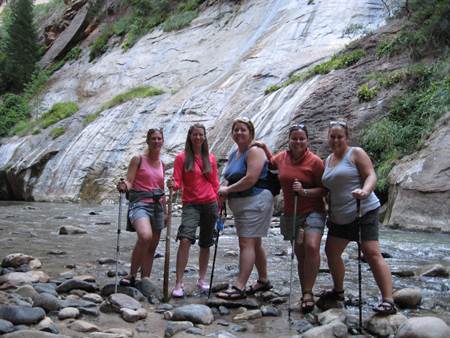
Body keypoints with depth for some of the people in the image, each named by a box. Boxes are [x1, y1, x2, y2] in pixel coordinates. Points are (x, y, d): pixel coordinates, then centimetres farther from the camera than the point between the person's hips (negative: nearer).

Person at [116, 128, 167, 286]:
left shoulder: (161, 164, 15)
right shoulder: (138, 159, 0)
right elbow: (129, 182, -8)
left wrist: (165, 211, 20)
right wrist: (124, 186, -31)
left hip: (157, 205, 6)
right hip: (140, 203, -6)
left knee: (151, 248, 6)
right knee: (145, 236, -31)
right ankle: (132, 275, -16)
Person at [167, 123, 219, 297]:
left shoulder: (210, 158, 8)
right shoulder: (182, 158, -1)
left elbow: (215, 183, 12)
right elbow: (178, 182, -5)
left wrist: (218, 204, 9)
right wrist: (172, 184, -28)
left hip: (210, 204, 4)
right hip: (191, 204, -3)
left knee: (205, 244, 11)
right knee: (185, 239, -21)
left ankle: (202, 279, 26)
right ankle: (178, 284, -18)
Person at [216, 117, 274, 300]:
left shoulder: (255, 151, -12)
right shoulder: (234, 154, 16)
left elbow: (251, 179, -23)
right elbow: (233, 179, 25)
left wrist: (228, 189, -13)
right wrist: (225, 190, 4)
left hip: (255, 202, -10)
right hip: (241, 204, 10)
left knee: (246, 243, -12)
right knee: (254, 243, 16)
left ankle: (239, 287, -12)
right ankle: (263, 280, 29)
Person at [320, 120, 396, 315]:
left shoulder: (355, 153, -4)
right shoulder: (328, 160, 16)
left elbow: (371, 175, -12)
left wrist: (365, 191, -32)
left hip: (363, 212, -8)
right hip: (339, 217, 8)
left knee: (372, 253, -16)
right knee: (331, 251, 11)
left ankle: (388, 301, -17)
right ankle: (338, 291, 30)